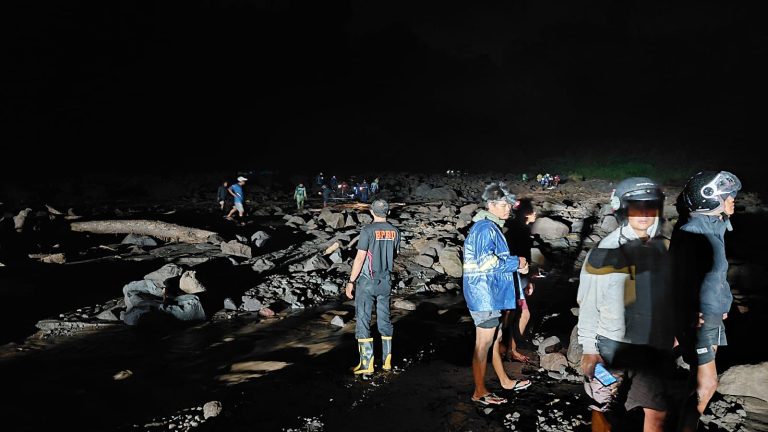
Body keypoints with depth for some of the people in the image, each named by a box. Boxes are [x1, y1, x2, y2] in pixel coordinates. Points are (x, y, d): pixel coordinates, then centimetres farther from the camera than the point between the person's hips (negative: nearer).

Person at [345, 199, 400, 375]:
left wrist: (351, 282, -10)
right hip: (385, 281, 5)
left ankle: (366, 363, 1)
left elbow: (360, 258, -16)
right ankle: (387, 360, 19)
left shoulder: (368, 230, -14)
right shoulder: (394, 231, 1)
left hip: (366, 281, -5)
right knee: (384, 320, 13)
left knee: (363, 321, 1)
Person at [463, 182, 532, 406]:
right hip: (484, 295, -10)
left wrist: (517, 266, 4)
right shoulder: (485, 228, -18)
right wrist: (516, 262, -16)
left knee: (494, 338, 22)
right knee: (484, 344, 1)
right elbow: (486, 262, -27)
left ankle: (505, 381, 38)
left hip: (491, 294, 10)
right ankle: (479, 392, 13)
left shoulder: (492, 227, 14)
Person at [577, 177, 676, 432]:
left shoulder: (666, 248, 2)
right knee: (603, 409, 11)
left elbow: (672, 297, 12)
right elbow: (588, 304, -9)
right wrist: (588, 350, -8)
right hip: (611, 346, -3)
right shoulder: (605, 252, -11)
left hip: (654, 347, 3)